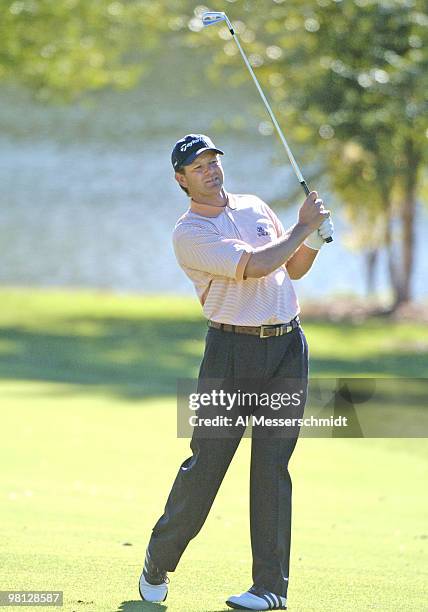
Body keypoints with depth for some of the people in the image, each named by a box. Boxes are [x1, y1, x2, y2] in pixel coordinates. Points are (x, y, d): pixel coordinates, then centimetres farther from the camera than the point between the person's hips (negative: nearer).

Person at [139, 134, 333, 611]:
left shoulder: (256, 207, 14)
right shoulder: (189, 233, -8)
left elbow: (292, 269, 21)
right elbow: (255, 266, -19)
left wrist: (315, 240, 2)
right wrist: (303, 225, -10)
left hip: (287, 346, 4)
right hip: (232, 350, -4)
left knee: (271, 465, 0)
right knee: (206, 461, -4)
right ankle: (158, 564, 16)